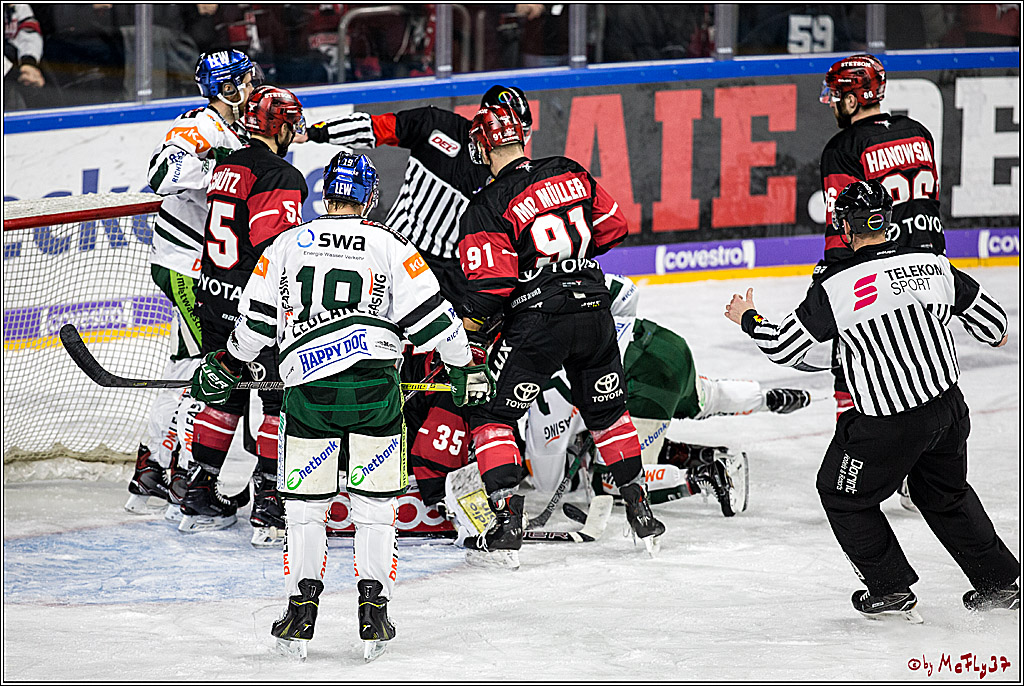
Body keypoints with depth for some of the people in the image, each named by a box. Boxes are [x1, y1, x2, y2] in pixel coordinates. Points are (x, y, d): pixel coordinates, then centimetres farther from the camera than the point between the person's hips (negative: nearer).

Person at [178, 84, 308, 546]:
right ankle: (268, 507, -7)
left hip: (214, 299, 9)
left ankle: (199, 497, 23)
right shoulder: (281, 178, -15)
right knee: (284, 399, -1)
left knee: (226, 395, 19)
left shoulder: (227, 167, 12)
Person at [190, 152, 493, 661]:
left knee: (305, 503, 11)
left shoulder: (287, 245, 12)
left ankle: (302, 609, 6)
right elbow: (430, 315, 3)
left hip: (308, 389, 1)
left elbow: (255, 321, 17)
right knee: (374, 502, 8)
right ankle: (373, 608, 2)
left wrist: (225, 369, 32)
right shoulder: (389, 246, 6)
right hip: (375, 387, -1)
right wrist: (464, 368, 14)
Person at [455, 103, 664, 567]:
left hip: (536, 324, -5)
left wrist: (468, 328, 0)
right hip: (594, 311, 5)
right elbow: (612, 229, 15)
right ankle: (641, 514, 24)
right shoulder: (571, 174, 7)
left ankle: (506, 528, -7)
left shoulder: (488, 206, -9)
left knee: (491, 417, 4)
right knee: (607, 411, 23)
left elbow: (491, 282, -14)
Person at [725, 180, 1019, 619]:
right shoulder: (932, 265, 1)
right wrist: (993, 334, 35)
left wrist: (748, 319, 15)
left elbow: (782, 348, -5)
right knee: (945, 494, 27)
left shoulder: (834, 287, -12)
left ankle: (892, 590, 17)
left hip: (887, 426, -5)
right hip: (948, 408, 5)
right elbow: (993, 324, 11)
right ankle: (999, 584, 29)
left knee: (844, 495, 17)